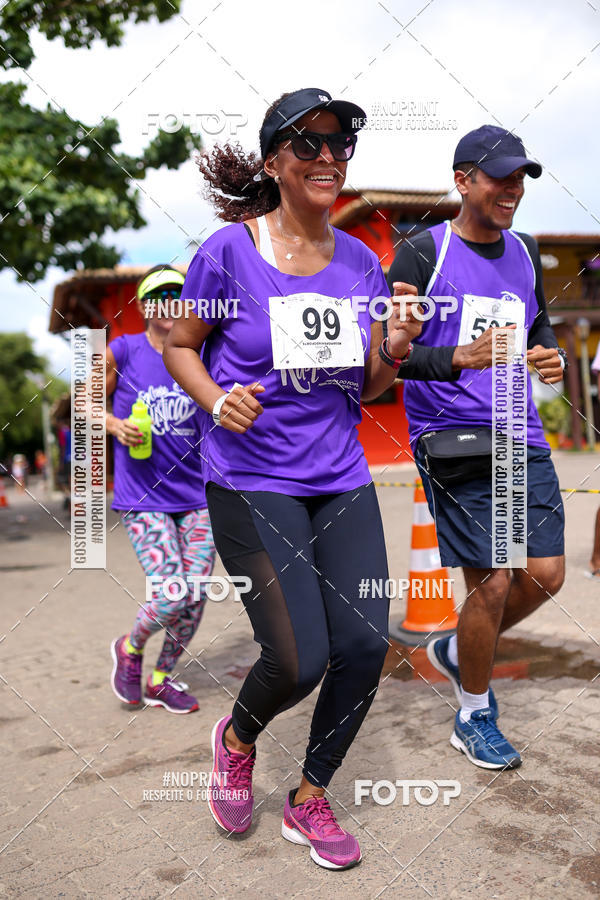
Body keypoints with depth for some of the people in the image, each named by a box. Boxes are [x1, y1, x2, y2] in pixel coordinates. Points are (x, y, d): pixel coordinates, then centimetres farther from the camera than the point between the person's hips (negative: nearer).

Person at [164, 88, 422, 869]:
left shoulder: (361, 261, 8)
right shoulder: (229, 250, -6)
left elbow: (368, 386, 12)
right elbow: (179, 346, 3)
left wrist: (395, 350, -10)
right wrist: (216, 401, -16)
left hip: (341, 479, 5)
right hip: (251, 481, -5)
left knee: (366, 643, -1)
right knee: (299, 659, -9)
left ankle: (310, 800, 27)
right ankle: (237, 738, 30)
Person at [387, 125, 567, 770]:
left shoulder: (525, 252, 14)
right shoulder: (421, 254, -5)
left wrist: (551, 358, 3)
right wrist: (463, 358, -25)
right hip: (450, 439, -6)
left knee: (545, 575, 3)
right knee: (492, 585, -5)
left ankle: (456, 651, 31)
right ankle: (473, 719, 21)